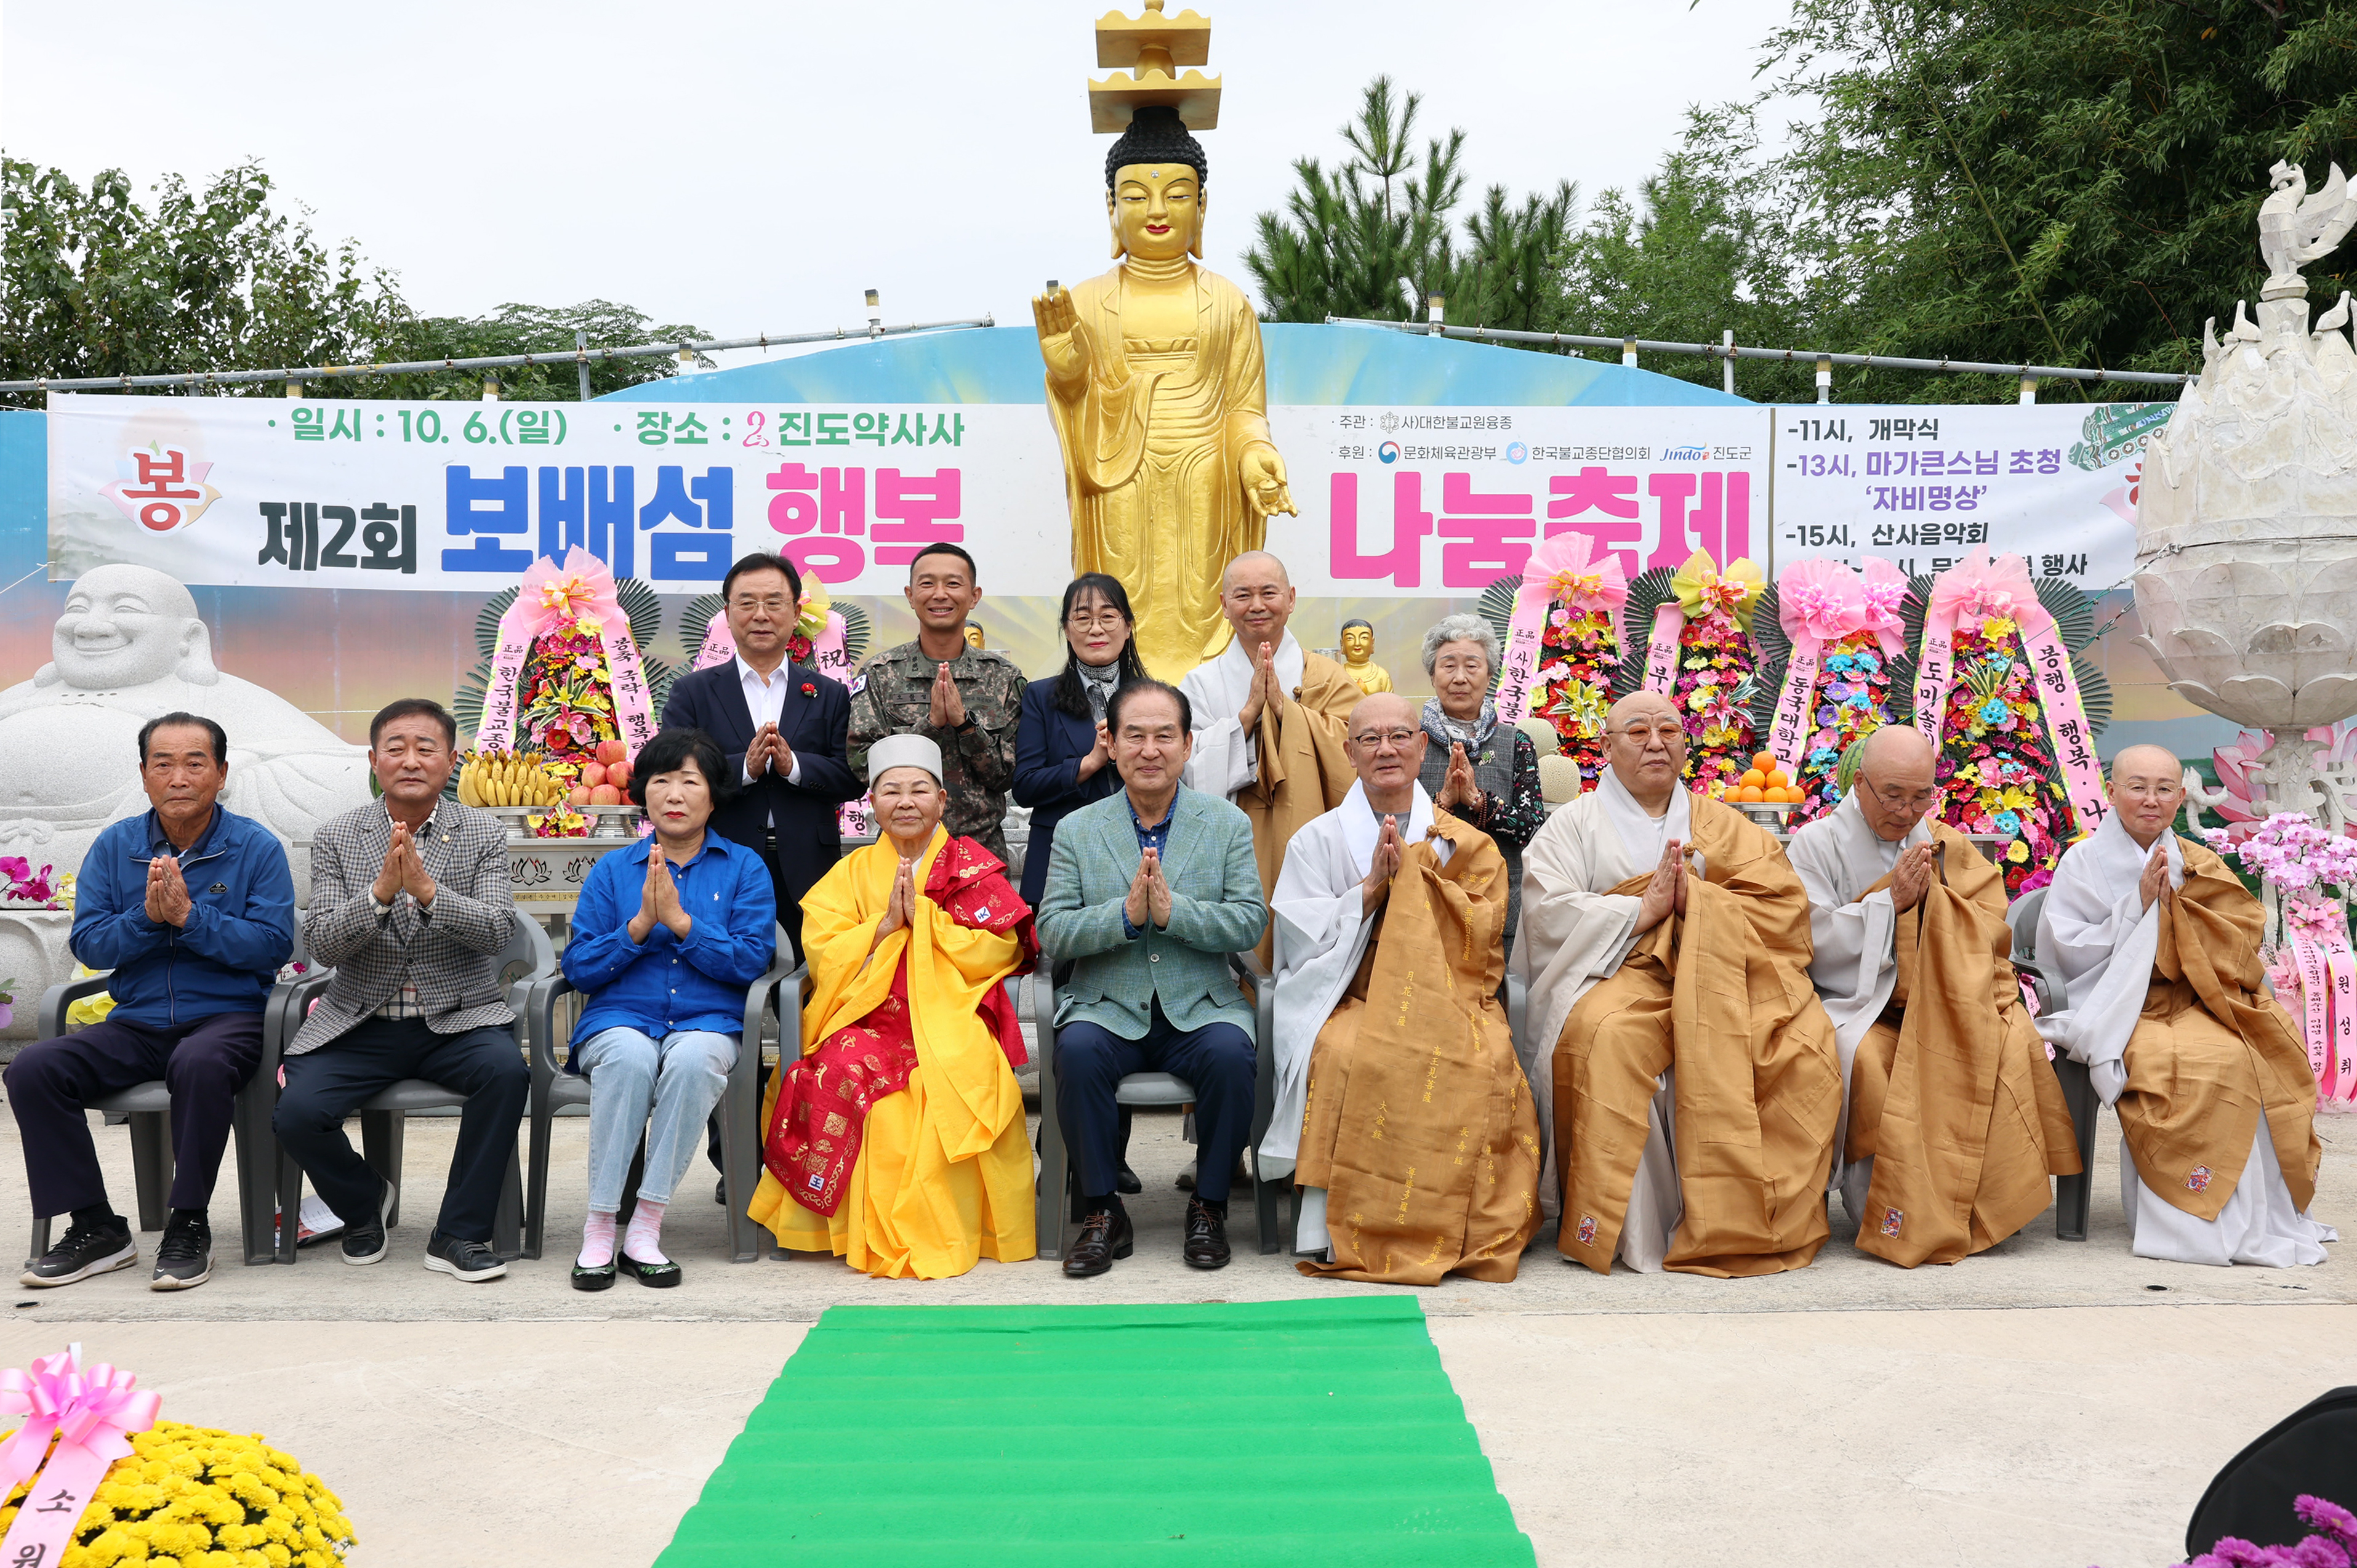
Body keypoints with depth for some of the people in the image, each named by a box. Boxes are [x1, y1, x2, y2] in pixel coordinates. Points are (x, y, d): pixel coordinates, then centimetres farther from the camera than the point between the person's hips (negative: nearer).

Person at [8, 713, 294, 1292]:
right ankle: (96, 1227, -7)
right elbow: (88, 944, 3)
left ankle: (190, 1225, -20)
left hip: (229, 1016, -4)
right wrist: (147, 917, -15)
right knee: (31, 1070, -19)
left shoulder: (256, 847, -1)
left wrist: (189, 916, -19)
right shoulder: (115, 846, 10)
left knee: (198, 1065, -38)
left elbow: (274, 943, -11)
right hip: (137, 1022, 4)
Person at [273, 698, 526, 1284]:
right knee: (296, 1114, -22)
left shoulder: (483, 834, 2)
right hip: (360, 1022, 1)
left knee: (506, 1070, -32)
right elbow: (321, 945, -6)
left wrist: (428, 890, -27)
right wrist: (380, 892, -23)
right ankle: (363, 1203, 14)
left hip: (457, 1017, -1)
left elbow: (496, 931, -11)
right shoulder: (336, 838, 4)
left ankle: (458, 1234, -13)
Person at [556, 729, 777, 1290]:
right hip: (620, 1018, 1)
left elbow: (752, 960, -3)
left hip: (707, 1020, 0)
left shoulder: (744, 868, 10)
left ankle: (645, 1232, -27)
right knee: (630, 1056, -35)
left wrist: (679, 920, -11)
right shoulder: (611, 870, 13)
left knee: (694, 1059, -36)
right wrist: (640, 926, -9)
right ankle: (598, 1230, -26)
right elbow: (578, 967, 5)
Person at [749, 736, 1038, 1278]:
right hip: (870, 1019, 2)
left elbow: (997, 953, -3)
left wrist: (923, 916, -7)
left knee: (950, 1088, -33)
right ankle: (873, 1232, -20)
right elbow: (825, 958, 5)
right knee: (845, 1067, -31)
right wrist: (886, 924, -7)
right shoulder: (852, 872, 17)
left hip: (952, 1024, -1)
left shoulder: (972, 867, 10)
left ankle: (936, 1229, -16)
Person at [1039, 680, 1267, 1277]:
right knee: (1077, 1050, -31)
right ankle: (1103, 1212, -12)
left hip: (1200, 1006, 0)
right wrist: (1125, 914, -17)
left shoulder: (1228, 824, 7)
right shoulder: (1076, 830, 8)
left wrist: (1173, 910, -19)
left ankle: (1209, 1206, -8)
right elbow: (1052, 933, -1)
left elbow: (1251, 923, -3)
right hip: (1108, 1007, 0)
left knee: (1231, 1052, -31)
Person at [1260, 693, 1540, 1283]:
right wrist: (1373, 886, -6)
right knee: (1349, 1055, -36)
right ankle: (1340, 1228, -26)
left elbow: (1480, 933, 3)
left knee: (1482, 1060, -32)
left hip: (1444, 1001, 1)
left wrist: (1411, 874, -4)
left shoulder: (1465, 844, 16)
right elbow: (1303, 941, 3)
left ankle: (1462, 1230, -21)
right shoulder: (1318, 840, 14)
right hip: (1348, 1000, -1)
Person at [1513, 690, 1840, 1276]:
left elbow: (1787, 908, 8)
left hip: (1722, 977, 3)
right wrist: (1644, 910, -9)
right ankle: (1618, 1229, -28)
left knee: (1804, 1044, -27)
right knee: (1608, 1037, -37)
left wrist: (1696, 900, -8)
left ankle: (1760, 1223, -17)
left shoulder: (1723, 826, 23)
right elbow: (1548, 913, -2)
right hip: (1619, 976, -2)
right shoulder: (1576, 824, 16)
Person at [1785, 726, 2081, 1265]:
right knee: (1870, 1059, -36)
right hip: (1853, 1007, -4)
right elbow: (1811, 944, -8)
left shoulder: (1948, 846, 14)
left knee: (2012, 1040, -25)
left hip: (1944, 1008, 4)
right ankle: (1888, 1216, -21)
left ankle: (1980, 1204, -14)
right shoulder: (1816, 845, 2)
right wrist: (1891, 901, -11)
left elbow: (1988, 933, 8)